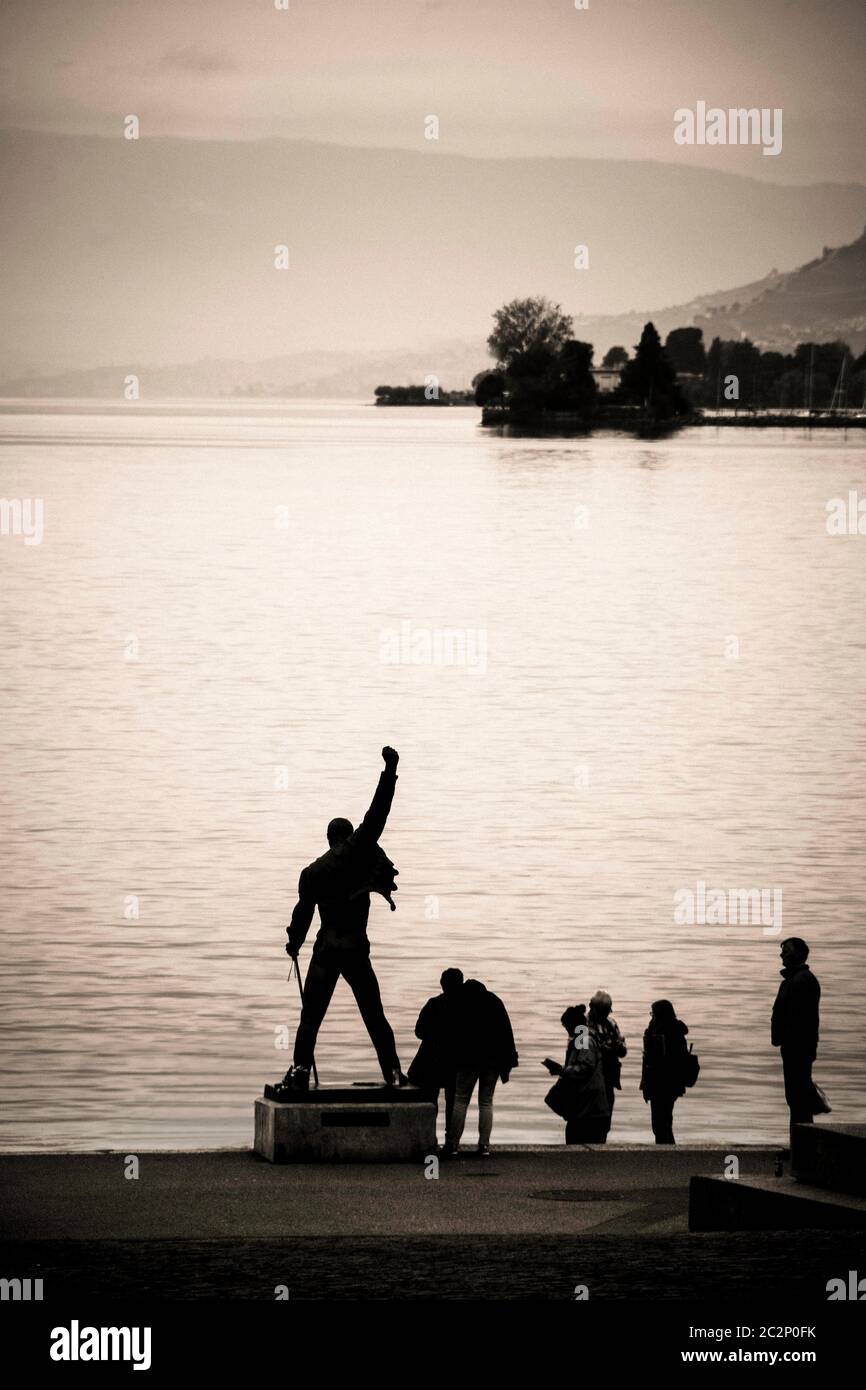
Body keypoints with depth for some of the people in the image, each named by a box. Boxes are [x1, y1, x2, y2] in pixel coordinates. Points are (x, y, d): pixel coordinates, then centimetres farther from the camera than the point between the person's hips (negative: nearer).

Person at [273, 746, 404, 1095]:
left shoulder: (311, 873, 7)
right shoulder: (357, 852, 0)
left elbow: (303, 912, 9)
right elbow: (377, 814, -5)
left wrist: (294, 943, 26)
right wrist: (390, 772, -3)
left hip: (325, 950, 1)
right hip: (356, 949, -1)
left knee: (311, 1015, 1)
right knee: (374, 1016, 5)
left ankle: (301, 1070, -12)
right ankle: (393, 1073, 0)